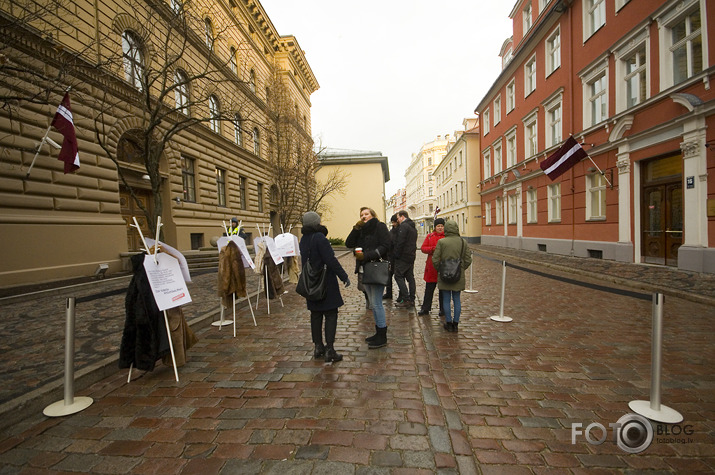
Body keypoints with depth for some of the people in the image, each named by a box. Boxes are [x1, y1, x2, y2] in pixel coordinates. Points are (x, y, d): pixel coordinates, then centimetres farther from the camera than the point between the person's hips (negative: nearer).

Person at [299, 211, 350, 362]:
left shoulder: (303, 240, 8)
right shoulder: (319, 238, -18)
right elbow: (331, 260, -19)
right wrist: (344, 276, -14)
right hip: (326, 283, -8)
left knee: (316, 315, 14)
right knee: (330, 315, 0)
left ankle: (318, 347, 24)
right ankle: (329, 350, 1)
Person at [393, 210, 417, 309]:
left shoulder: (403, 226, -13)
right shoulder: (413, 227, 17)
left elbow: (400, 242, -20)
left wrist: (396, 255, -13)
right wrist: (413, 253, 18)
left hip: (403, 256, -9)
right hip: (411, 256, 9)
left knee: (398, 276, -5)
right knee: (410, 277, 11)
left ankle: (406, 300, -7)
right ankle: (412, 300, 14)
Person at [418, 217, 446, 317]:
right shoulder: (430, 236, 9)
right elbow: (423, 248, 4)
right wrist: (433, 249, -12)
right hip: (431, 266, 2)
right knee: (429, 288, 7)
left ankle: (443, 309, 20)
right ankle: (425, 308, 17)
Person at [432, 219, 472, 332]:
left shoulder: (441, 242, -9)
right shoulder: (463, 242, 0)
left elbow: (435, 260, -8)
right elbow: (468, 260, 3)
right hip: (459, 276, 3)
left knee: (446, 300, 7)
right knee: (457, 300, 11)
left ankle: (449, 323, 13)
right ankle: (456, 324, 17)